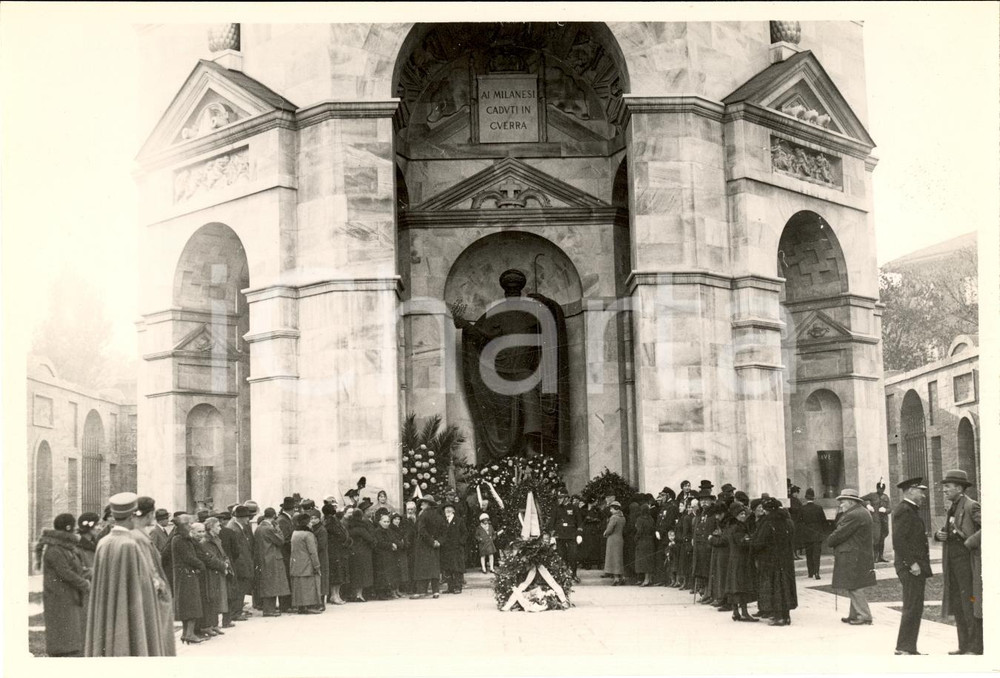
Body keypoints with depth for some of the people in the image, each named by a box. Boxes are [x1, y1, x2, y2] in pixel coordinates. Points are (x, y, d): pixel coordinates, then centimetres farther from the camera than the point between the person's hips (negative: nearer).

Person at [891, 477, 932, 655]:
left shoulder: (911, 510, 20)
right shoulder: (903, 510, -14)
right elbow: (899, 540, -22)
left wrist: (922, 563, 17)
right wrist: (911, 563, -23)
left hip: (917, 567, 11)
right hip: (910, 567, -11)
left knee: (915, 608, 12)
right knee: (912, 608, -9)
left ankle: (908, 647, 17)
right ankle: (904, 648, -6)